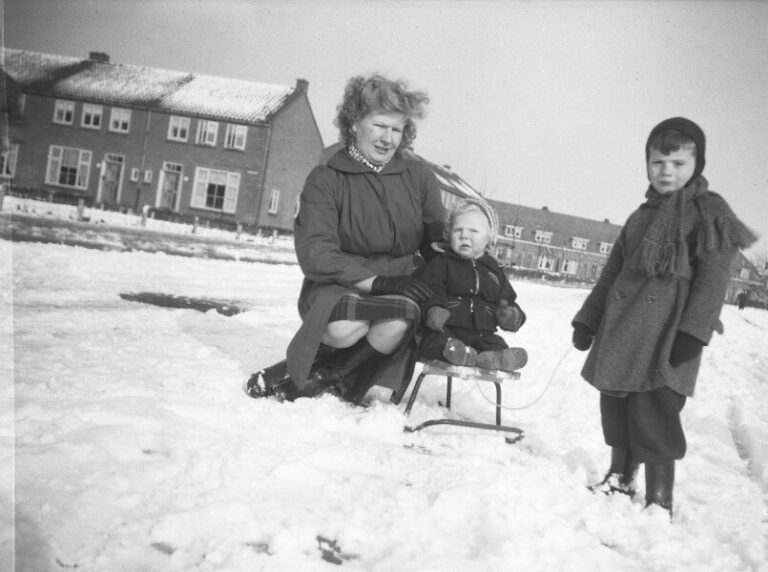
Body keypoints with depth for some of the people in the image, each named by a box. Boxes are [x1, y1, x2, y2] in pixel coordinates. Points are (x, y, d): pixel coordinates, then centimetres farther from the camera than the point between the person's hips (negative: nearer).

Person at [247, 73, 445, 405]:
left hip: (399, 287, 3)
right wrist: (374, 281, -28)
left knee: (396, 325, -33)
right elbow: (314, 252, -16)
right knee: (345, 327, -37)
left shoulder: (419, 176, 5)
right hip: (338, 286, -2)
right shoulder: (326, 179, -5)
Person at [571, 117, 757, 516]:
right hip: (621, 331, 7)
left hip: (665, 334, -7)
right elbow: (613, 270, 22)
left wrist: (694, 331, -20)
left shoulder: (709, 211, -1)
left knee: (653, 415, -9)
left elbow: (713, 277, -10)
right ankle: (620, 478, 28)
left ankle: (659, 500, 3)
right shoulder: (642, 216, 18)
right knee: (615, 409, 11)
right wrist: (587, 320, 19)